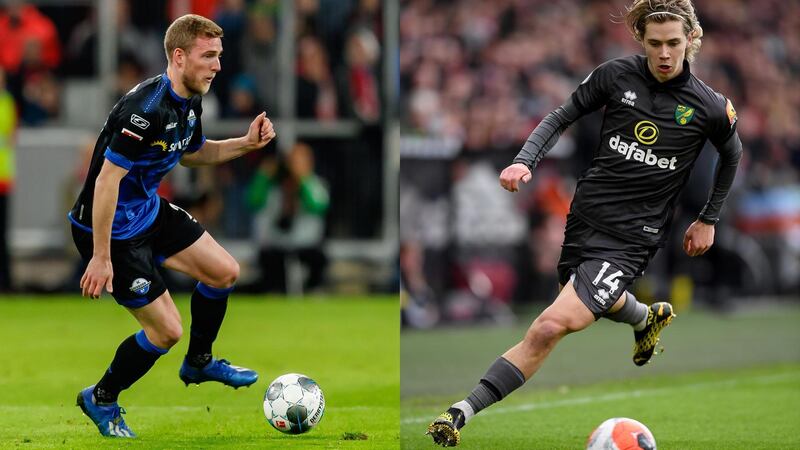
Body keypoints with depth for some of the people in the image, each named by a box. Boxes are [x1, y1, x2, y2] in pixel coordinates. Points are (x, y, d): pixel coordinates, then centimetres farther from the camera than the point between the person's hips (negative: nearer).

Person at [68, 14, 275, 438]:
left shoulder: (189, 101, 0)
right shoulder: (146, 108, -30)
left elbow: (191, 153, 20)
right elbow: (106, 180, -30)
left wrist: (245, 143, 4)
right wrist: (101, 258, -28)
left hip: (149, 210, 9)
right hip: (111, 228, -9)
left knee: (224, 272, 12)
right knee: (166, 330, -5)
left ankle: (199, 363, 35)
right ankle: (101, 400, 18)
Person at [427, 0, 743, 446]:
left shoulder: (711, 107, -8)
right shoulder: (616, 75, -5)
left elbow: (732, 154, 14)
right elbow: (562, 117, 8)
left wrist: (709, 219, 19)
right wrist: (525, 160, -9)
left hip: (632, 237, -4)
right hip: (587, 212, 4)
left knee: (554, 324, -20)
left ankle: (464, 412, -20)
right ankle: (648, 317, 64)